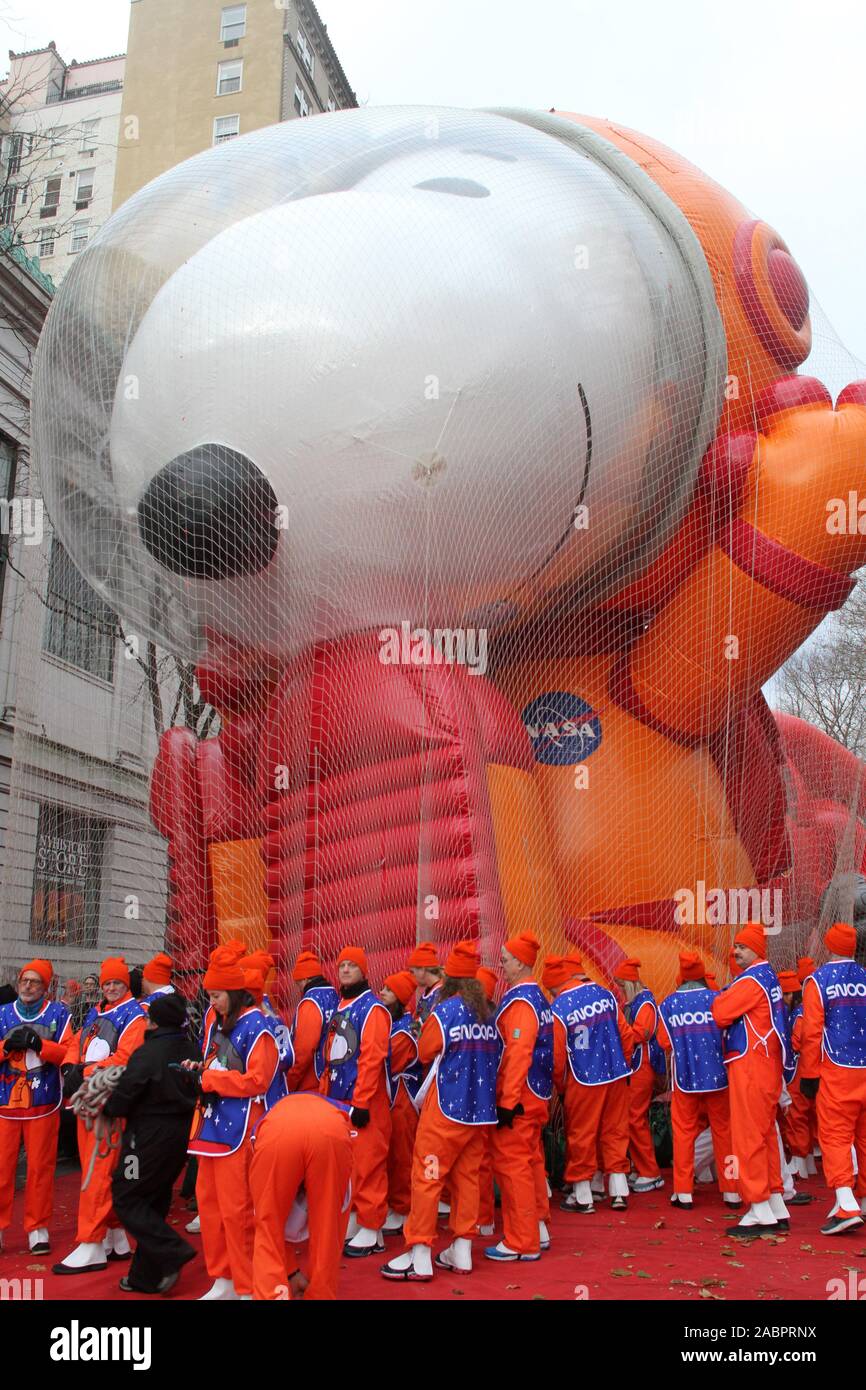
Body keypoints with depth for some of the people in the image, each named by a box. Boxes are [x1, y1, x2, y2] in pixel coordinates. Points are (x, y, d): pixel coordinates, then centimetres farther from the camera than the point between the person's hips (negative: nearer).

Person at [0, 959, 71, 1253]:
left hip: (43, 1103, -1)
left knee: (40, 1166, 2)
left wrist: (39, 1044, -16)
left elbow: (68, 1053, -4)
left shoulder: (58, 1013, 3)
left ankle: (37, 1229, 13)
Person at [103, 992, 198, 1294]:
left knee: (126, 1198, 5)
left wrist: (106, 1108, 6)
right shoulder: (190, 1051, 2)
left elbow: (122, 1100, -16)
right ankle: (146, 1277, 21)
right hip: (182, 1134, 7)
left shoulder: (147, 1053, -18)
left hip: (150, 1136, -7)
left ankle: (172, 1252, -7)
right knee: (155, 1200, 16)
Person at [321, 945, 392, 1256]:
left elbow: (372, 1058, -17)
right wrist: (326, 1094, 16)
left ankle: (371, 1232, 4)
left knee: (367, 1166, -4)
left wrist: (361, 1103, -20)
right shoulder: (340, 1008, 16)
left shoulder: (372, 1008, -10)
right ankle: (349, 1224, 24)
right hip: (339, 1101, 8)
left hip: (365, 1102, -8)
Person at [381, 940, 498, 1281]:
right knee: (467, 1176, 12)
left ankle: (419, 1256, 0)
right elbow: (493, 1056, 13)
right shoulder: (488, 1014, 5)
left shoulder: (444, 1011, -12)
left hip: (446, 1108, -6)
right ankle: (462, 1252, 16)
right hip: (480, 1109, 6)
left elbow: (424, 1053, -4)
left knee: (427, 1176, 0)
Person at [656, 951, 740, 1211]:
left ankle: (683, 1192, 11)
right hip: (717, 1075, 0)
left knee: (684, 1132, 9)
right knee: (723, 1131, 11)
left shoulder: (668, 1004, -4)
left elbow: (665, 1043, -2)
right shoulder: (717, 998, -7)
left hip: (684, 1077, 0)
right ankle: (731, 1191, 18)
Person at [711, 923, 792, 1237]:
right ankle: (776, 1210, 21)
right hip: (769, 1062, 10)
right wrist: (725, 997, 6)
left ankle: (760, 1213, -3)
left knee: (748, 1136, -6)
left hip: (750, 1064, -10)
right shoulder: (768, 976, 18)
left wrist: (718, 996, 3)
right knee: (766, 1134, 14)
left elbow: (719, 1013, -15)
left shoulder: (751, 980, -13)